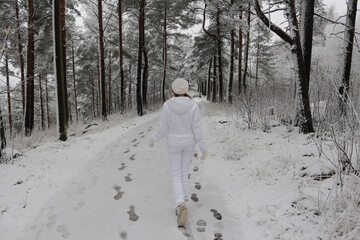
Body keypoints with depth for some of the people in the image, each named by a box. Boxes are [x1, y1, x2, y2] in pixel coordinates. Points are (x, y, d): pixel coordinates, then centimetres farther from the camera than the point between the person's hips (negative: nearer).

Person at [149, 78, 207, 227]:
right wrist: (204, 149, -4)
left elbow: (162, 129, -9)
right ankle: (180, 205, 27)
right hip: (189, 142, 2)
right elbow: (197, 130, -12)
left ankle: (180, 205, -14)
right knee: (184, 172, 18)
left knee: (176, 174, 7)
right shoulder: (193, 106, -12)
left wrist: (153, 139, 10)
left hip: (174, 143, -1)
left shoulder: (167, 105, -13)